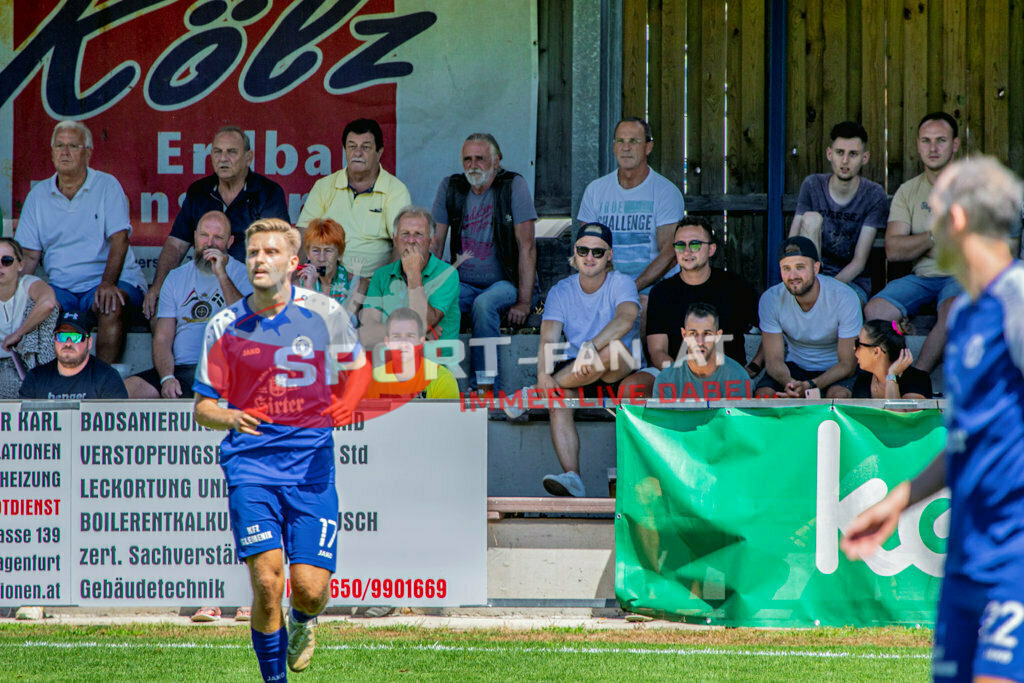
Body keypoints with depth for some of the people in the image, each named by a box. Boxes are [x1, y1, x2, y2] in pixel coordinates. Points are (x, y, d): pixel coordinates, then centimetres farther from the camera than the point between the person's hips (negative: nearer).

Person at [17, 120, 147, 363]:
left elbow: (119, 240, -10)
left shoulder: (107, 186, 0)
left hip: (114, 279, -3)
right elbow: (30, 255, 10)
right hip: (61, 286, 3)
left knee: (112, 307, -35)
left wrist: (107, 284, -26)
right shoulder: (38, 195, 11)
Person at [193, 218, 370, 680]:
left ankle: (301, 623, 30)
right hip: (251, 460, 0)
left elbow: (357, 366, 18)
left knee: (310, 587, -8)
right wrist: (230, 418, -15)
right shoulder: (224, 326, 2)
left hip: (311, 461, 0)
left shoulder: (324, 312, 2)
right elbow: (202, 406, 8)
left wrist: (346, 402, -3)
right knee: (266, 580, -15)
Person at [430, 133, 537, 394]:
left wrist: (524, 302, -19)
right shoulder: (451, 187, 4)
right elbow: (436, 242, 7)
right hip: (464, 283, 4)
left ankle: (485, 386, -32)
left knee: (484, 304, -36)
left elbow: (527, 246, -12)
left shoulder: (513, 186, -9)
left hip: (507, 283, -4)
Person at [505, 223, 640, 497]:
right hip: (576, 375, 3)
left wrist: (591, 348, -43)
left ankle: (532, 395, -23)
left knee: (611, 349, -37)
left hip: (620, 374, -3)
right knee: (557, 396, -31)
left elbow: (625, 319, -26)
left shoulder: (621, 284, -4)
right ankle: (571, 478, -39)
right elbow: (548, 338, -7)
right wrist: (543, 374, -30)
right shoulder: (561, 292, 6)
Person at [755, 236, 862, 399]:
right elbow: (773, 360, -11)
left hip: (835, 369, -2)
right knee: (763, 395, -28)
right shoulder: (770, 299, -13)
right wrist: (789, 383, -36)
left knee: (839, 396, -36)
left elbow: (847, 365, -18)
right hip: (794, 367, 2)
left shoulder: (845, 298, -21)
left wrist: (810, 386, -36)